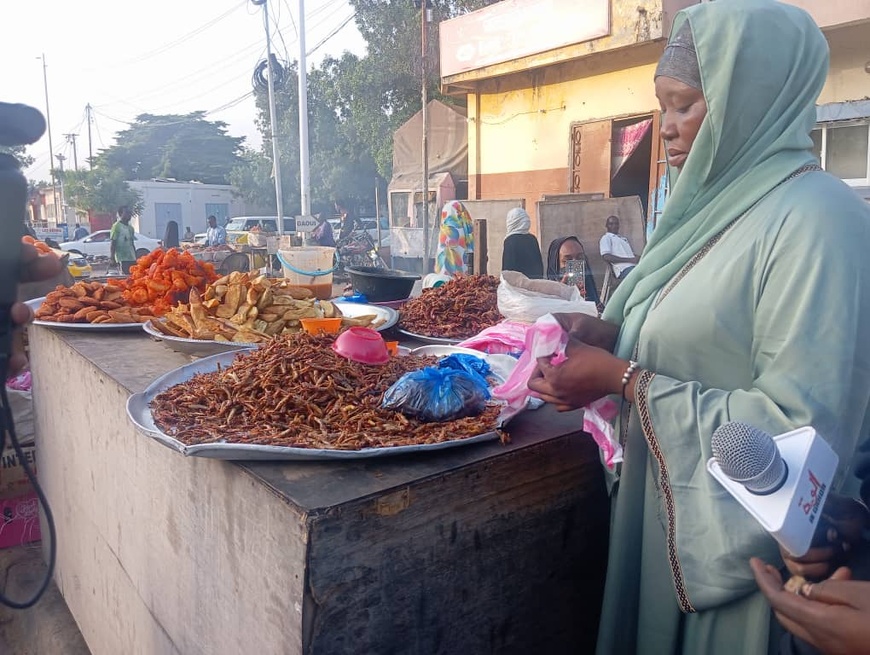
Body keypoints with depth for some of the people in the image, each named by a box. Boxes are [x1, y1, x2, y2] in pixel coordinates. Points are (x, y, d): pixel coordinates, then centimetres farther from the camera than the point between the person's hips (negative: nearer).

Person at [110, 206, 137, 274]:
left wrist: (135, 257, 20)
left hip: (132, 258, 7)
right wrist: (112, 256, -15)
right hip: (122, 259, -7)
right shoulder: (117, 226, -6)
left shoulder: (130, 227, 16)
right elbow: (112, 243, -9)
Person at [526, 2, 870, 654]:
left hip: (741, 545, -8)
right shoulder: (716, 204, 6)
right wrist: (610, 335, -3)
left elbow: (799, 424, -26)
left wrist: (624, 380, -23)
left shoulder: (817, 220, -21)